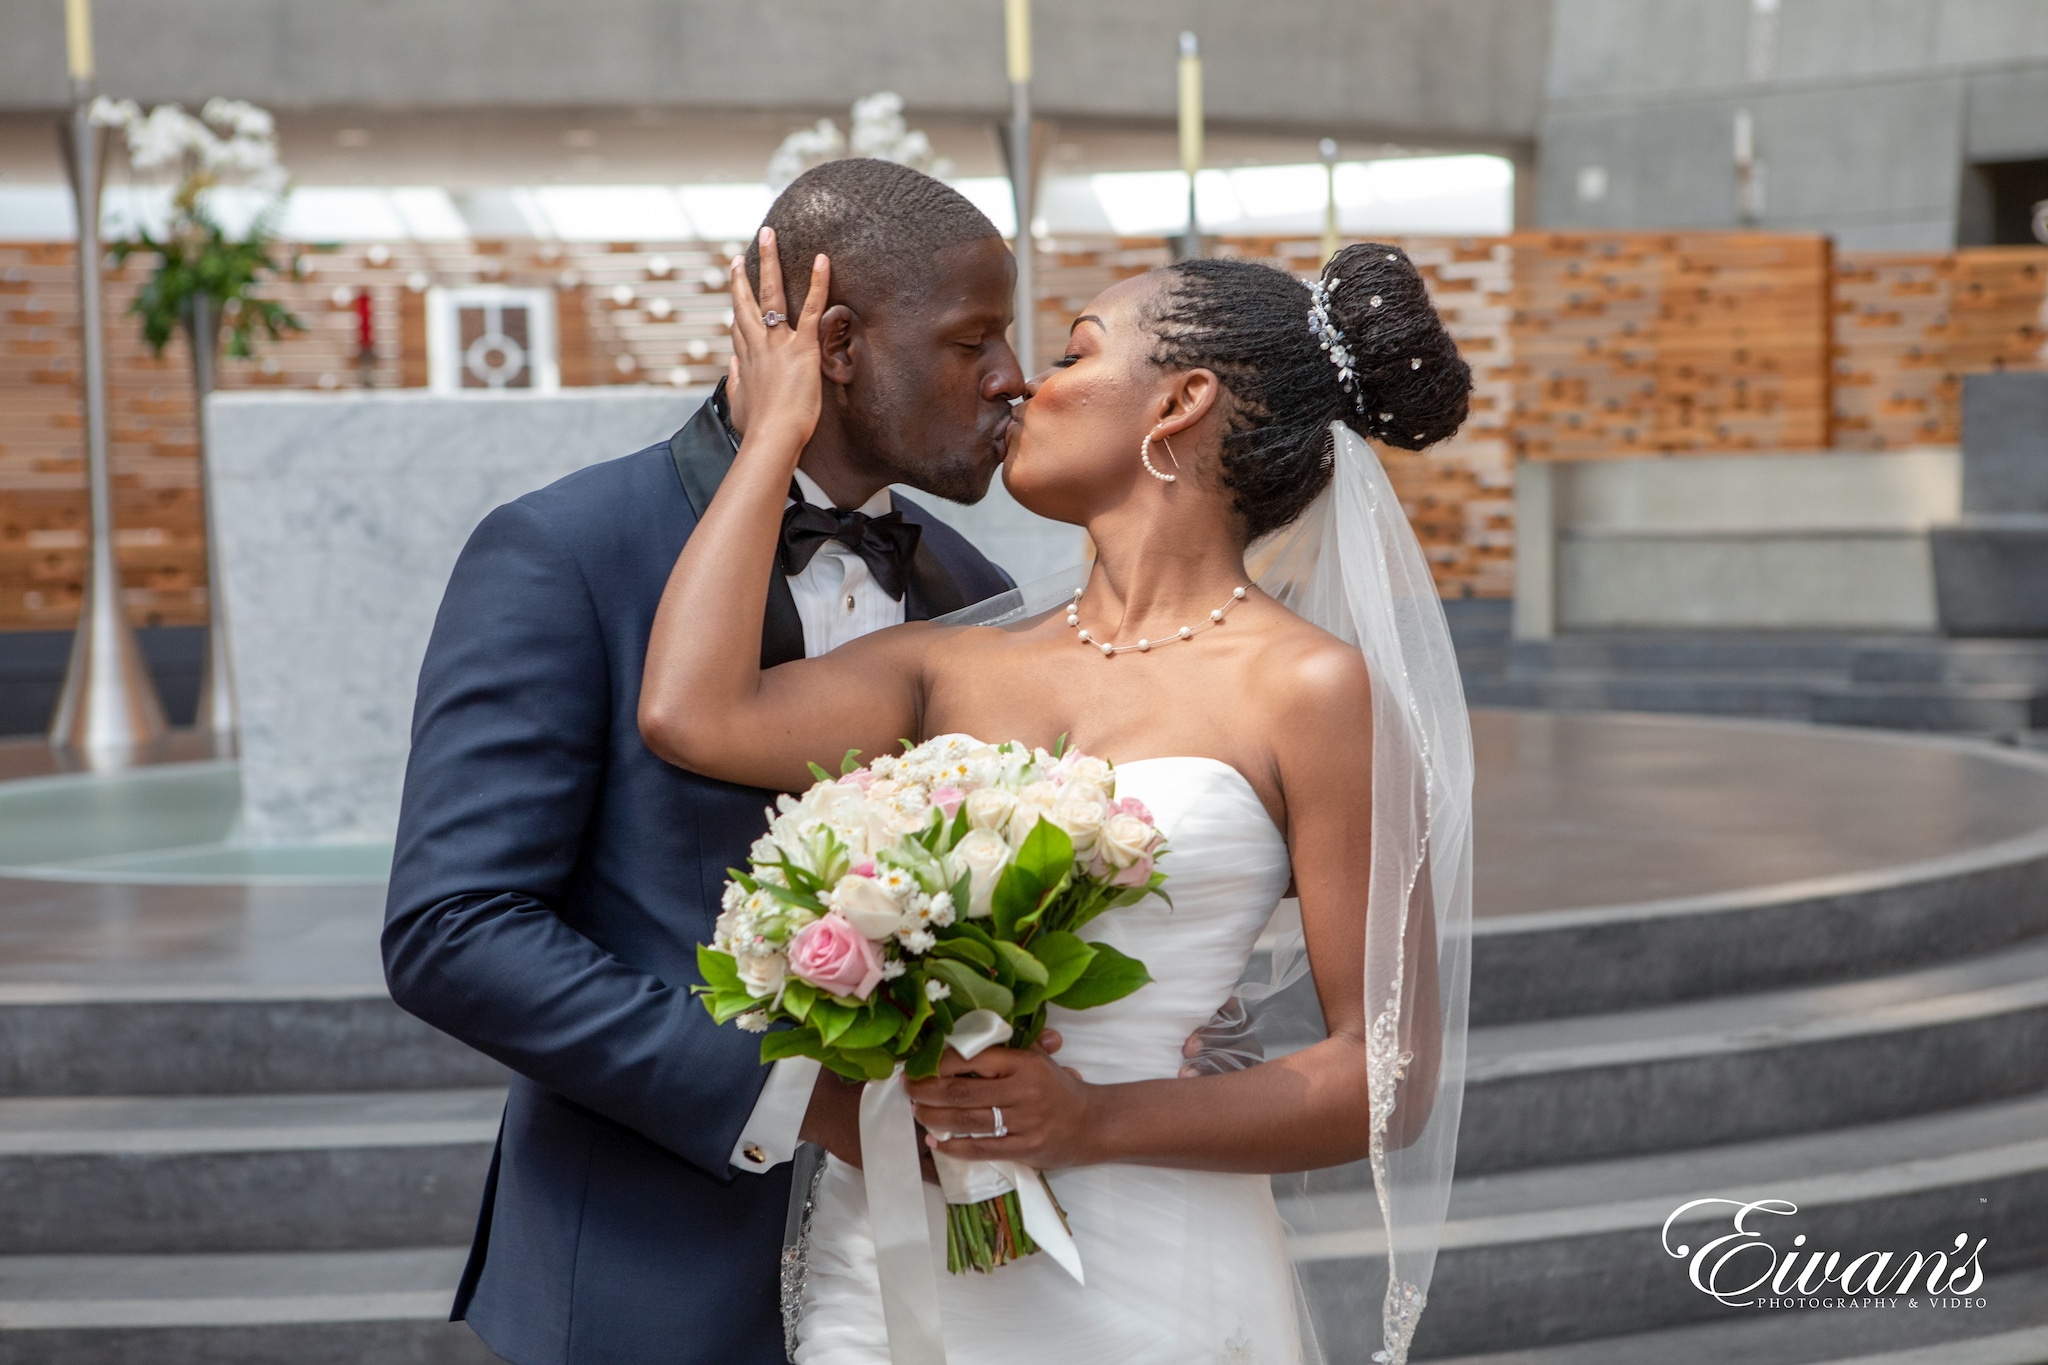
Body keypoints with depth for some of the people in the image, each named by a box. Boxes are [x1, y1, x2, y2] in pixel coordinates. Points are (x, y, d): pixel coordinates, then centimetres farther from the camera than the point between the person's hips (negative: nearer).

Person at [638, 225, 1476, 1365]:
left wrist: (1098, 1120, -19)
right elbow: (694, 717, -9)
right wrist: (778, 425, 2)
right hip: (886, 1260, 4)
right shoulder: (958, 669, 8)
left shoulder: (1308, 688, -5)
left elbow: (1391, 1076, -6)